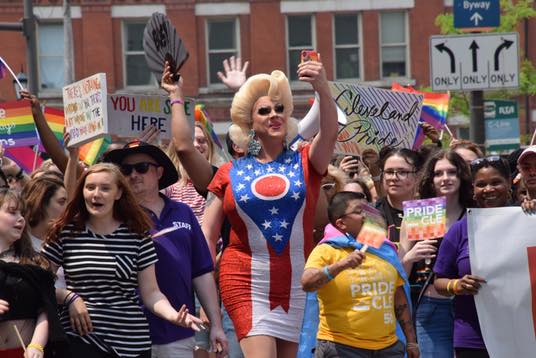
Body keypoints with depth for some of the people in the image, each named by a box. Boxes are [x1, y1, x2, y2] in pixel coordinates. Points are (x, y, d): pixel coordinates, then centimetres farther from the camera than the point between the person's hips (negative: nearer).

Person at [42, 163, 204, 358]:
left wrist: (172, 314, -13)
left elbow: (150, 292, 4)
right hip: (78, 339, -1)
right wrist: (68, 297, -11)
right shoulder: (64, 233, 1)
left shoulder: (137, 235, 2)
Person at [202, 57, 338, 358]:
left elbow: (330, 133, -17)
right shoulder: (231, 173, 5)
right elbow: (208, 234, 8)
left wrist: (323, 88, -36)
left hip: (297, 285, 1)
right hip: (246, 284, -1)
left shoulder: (305, 162, 4)